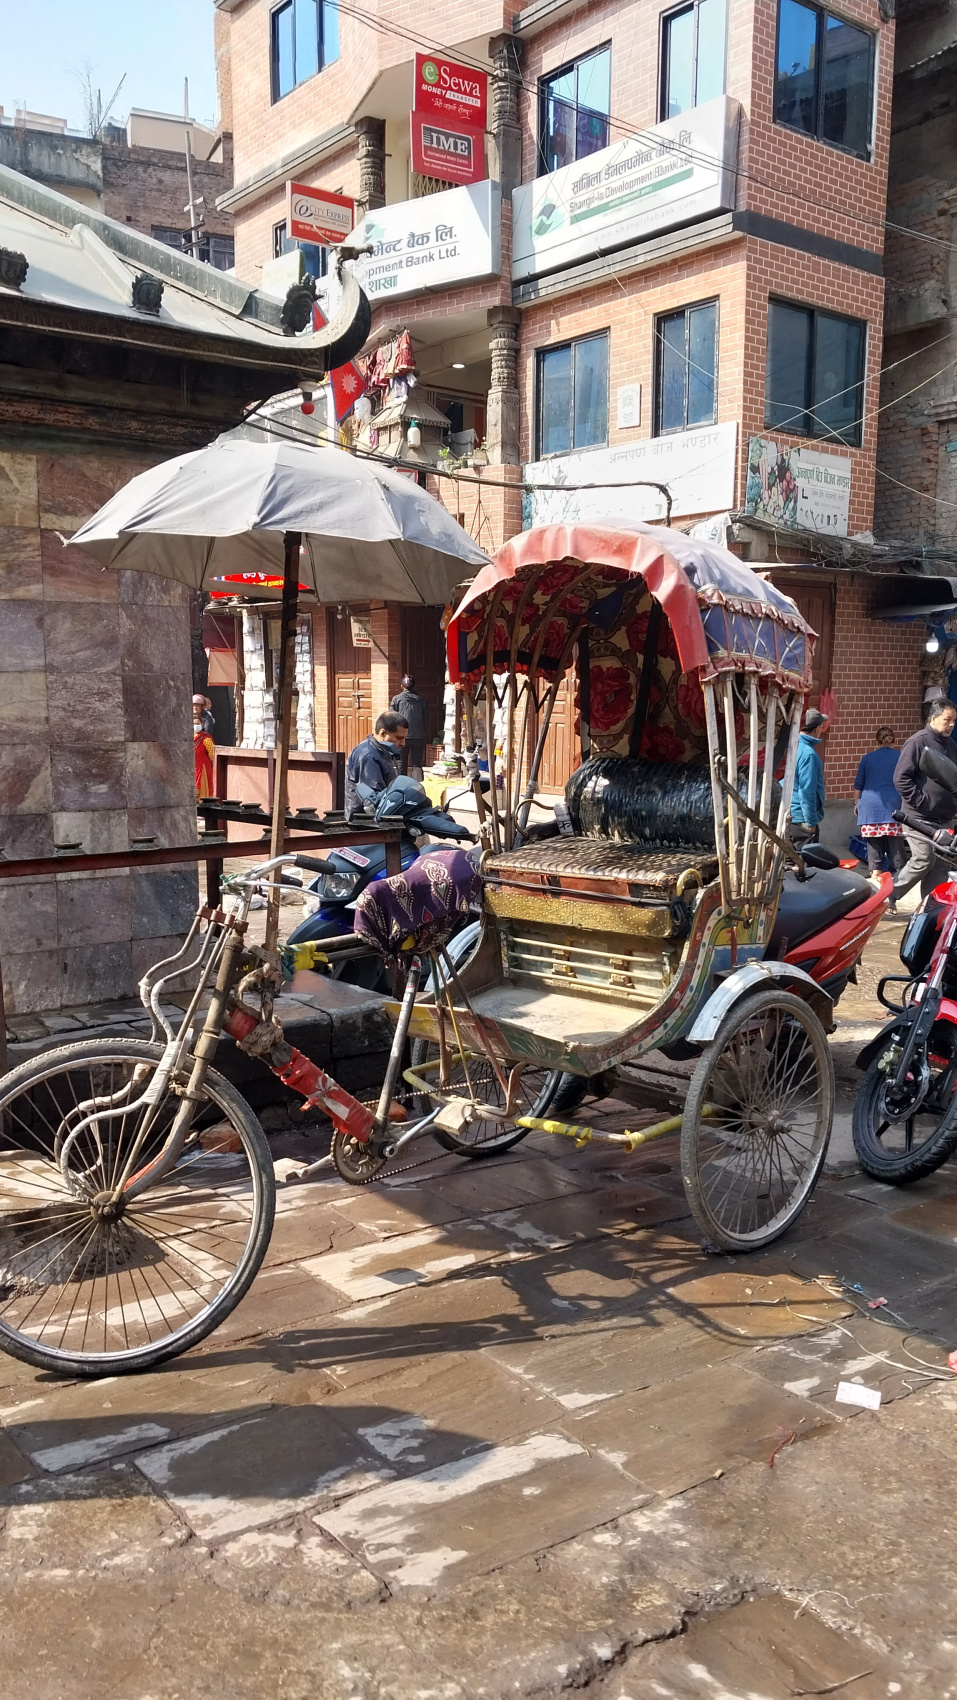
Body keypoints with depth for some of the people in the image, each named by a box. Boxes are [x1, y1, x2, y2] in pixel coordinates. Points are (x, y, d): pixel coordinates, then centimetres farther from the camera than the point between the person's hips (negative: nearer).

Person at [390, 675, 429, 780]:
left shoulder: (396, 699, 0)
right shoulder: (422, 700, 8)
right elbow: (426, 721, 9)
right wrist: (425, 739, 15)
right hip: (419, 738, 2)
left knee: (402, 765, 6)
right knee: (417, 765, 5)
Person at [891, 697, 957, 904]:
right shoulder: (918, 741, -10)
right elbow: (901, 777, -15)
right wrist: (921, 801, -16)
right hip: (920, 817, -7)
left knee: (940, 865, 6)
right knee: (923, 860, -10)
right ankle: (887, 895, 5)